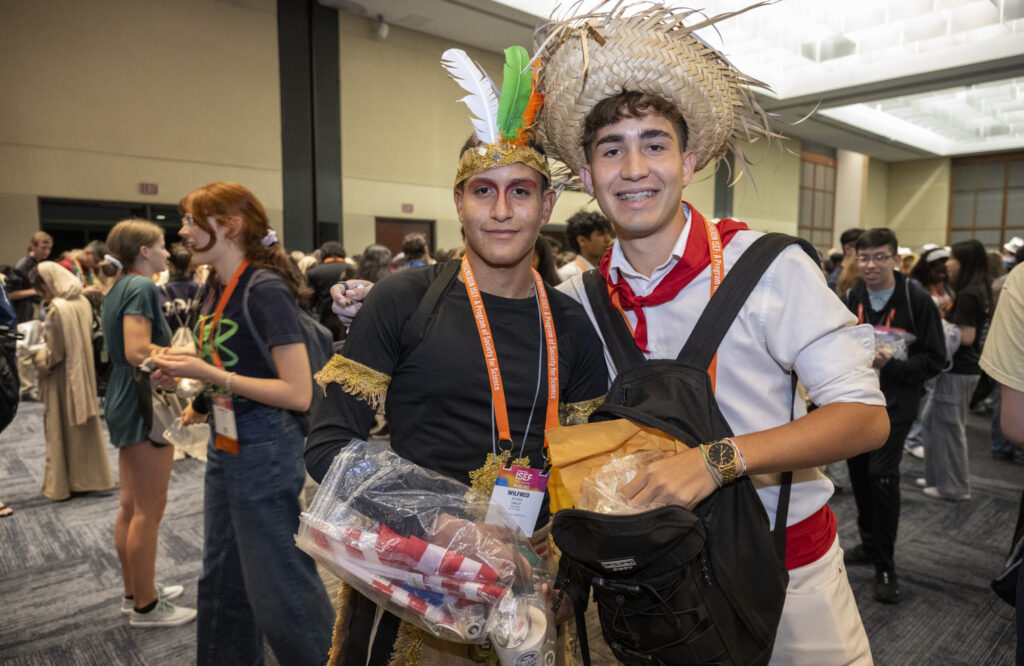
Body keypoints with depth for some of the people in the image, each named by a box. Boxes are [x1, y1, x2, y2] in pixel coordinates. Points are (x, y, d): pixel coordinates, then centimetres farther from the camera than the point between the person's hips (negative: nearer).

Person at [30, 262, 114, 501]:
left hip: (63, 378, -7)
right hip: (84, 374, 7)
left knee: (62, 430, 6)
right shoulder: (83, 302, 2)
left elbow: (54, 354, -18)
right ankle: (87, 477, 25)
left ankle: (61, 484, 17)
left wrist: (35, 356, 0)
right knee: (85, 426, 15)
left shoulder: (57, 309, -20)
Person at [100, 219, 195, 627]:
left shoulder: (117, 289, 14)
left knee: (131, 505, 17)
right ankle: (146, 606, 12)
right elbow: (138, 351, -26)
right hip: (144, 404, -10)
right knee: (149, 509, 0)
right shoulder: (141, 287, -15)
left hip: (123, 402, 10)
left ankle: (135, 591, 31)